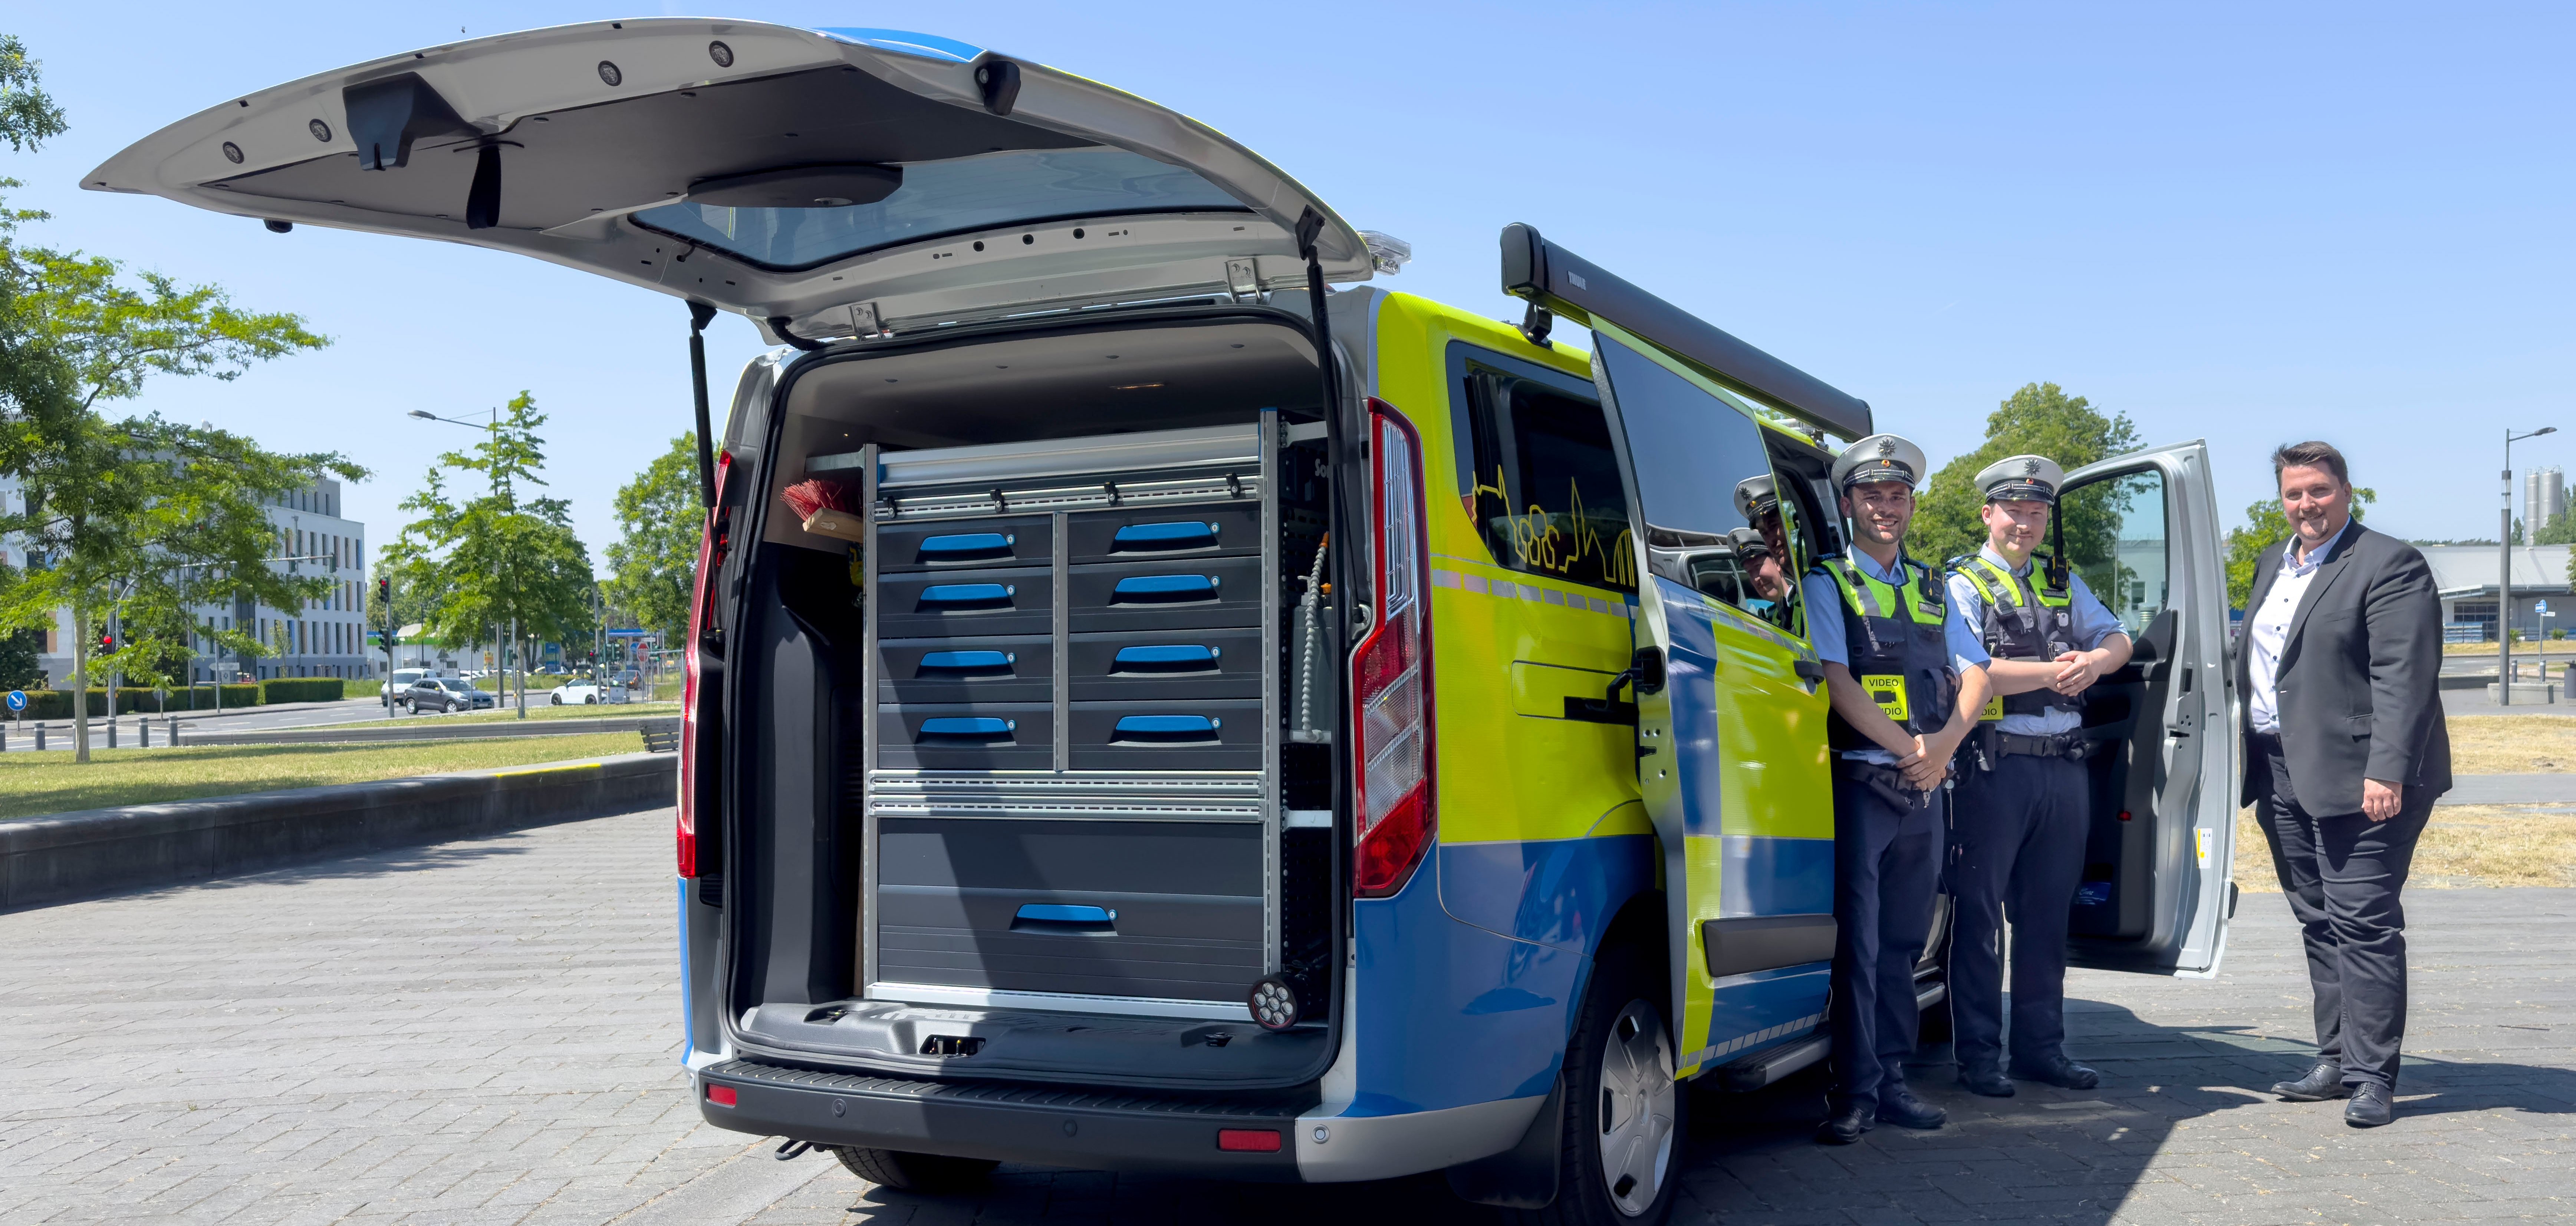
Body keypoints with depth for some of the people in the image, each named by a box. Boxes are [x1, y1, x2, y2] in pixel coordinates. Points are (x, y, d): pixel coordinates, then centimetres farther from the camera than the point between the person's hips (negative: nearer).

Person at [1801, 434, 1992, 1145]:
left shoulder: (1930, 588, 18)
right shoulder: (1828, 583, 2)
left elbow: (1975, 674, 12)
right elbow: (1838, 682, -10)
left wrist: (1945, 742, -6)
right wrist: (1908, 747, -13)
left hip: (1925, 788, 5)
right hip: (1861, 783, -5)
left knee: (1903, 941, 9)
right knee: (1859, 943, -7)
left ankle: (1892, 1081, 16)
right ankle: (1856, 1093, -4)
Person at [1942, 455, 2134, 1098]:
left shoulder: (2062, 583, 18)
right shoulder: (1964, 585, -1)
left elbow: (2117, 637, 12)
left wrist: (2095, 660, -9)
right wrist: (2052, 672, -11)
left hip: (2065, 765, 6)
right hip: (1996, 767, -6)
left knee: (2048, 912, 11)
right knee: (1980, 913, -1)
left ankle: (2041, 1045, 21)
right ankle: (1979, 1055, 5)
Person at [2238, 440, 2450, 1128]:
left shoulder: (2389, 565, -8)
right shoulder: (2272, 566, 17)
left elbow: (2403, 678, -17)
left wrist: (2387, 772, -24)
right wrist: (2254, 765, 16)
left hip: (2356, 779, -8)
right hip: (2284, 778, 8)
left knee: (2362, 924, -7)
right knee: (2319, 923, 13)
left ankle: (2372, 1076, -1)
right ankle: (2337, 1063, 21)